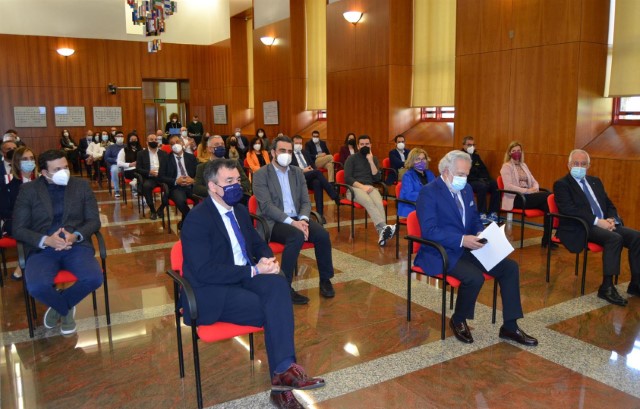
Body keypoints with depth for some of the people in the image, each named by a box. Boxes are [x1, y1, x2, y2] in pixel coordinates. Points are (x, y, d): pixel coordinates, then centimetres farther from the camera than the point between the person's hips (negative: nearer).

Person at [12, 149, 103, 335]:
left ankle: (59, 306, 5)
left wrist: (75, 235, -15)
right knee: (36, 287, -31)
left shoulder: (81, 185, 8)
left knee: (94, 278, -28)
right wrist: (45, 240, -18)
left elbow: (94, 221, 6)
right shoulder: (28, 190, 4)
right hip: (42, 249, -1)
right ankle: (67, 309, 4)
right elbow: (18, 229, 1)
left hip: (76, 246, 1)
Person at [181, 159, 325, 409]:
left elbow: (258, 244, 20)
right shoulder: (197, 219, -14)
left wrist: (268, 260, -6)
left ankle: (283, 370, -28)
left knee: (277, 284, -26)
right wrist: (254, 270, -22)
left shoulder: (240, 210, 10)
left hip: (246, 277, 7)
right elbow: (204, 272, -21)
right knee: (276, 311, -24)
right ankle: (283, 371, -8)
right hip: (213, 292, -6)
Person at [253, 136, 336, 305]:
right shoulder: (261, 175, -4)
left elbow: (306, 201, 9)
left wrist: (303, 219, -14)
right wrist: (291, 222, -25)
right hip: (273, 222, -5)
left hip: (297, 219, 5)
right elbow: (267, 206, -14)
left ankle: (325, 280, -2)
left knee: (322, 234, -21)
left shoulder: (297, 172, 13)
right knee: (297, 236, -34)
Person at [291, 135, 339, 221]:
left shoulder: (305, 152, 26)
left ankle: (320, 213, -39)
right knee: (317, 172, -33)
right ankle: (334, 196, -37)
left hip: (310, 177, 5)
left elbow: (312, 164, 26)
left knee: (317, 183, -34)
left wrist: (312, 169, 2)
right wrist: (302, 171, -14)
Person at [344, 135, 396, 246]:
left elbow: (377, 178, 6)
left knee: (379, 203, -33)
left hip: (370, 188, 3)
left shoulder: (374, 159, 19)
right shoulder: (351, 159, 8)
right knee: (369, 201, -37)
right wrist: (362, 186, -16)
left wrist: (371, 161, -2)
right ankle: (384, 227, -54)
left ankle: (382, 233, -50)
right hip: (354, 188, -3)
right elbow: (347, 178, -4)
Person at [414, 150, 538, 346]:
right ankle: (458, 320, -1)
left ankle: (510, 327, 4)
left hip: (467, 248, 8)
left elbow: (475, 219, 21)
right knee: (475, 277, -31)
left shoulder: (466, 189, 12)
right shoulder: (429, 192, -13)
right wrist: (462, 240, -29)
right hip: (442, 253, -8)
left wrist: (480, 234, -2)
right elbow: (429, 231, -22)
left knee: (510, 267, -5)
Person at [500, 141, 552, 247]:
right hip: (515, 198, -6)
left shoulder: (523, 165, 23)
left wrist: (535, 188, -6)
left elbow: (533, 181, 19)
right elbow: (508, 186, -13)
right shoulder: (506, 167, 1)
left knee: (547, 205, -27)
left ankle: (546, 239, -24)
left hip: (527, 196, 6)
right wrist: (528, 191, -19)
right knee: (548, 196, -26)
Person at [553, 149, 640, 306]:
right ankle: (607, 287, -24)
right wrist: (597, 221, -21)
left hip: (605, 224, 7)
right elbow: (569, 210, -15)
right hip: (580, 228, -7)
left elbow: (610, 205, 20)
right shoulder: (561, 184, -1)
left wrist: (611, 220, -4)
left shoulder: (595, 181, 21)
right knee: (615, 238, -31)